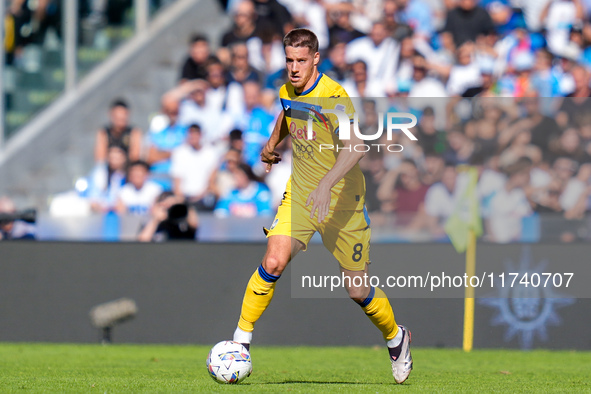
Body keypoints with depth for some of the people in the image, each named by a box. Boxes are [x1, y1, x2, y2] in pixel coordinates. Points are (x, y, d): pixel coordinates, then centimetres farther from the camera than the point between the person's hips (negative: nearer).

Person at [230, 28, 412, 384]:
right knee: (273, 263, -20)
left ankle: (396, 338, 32)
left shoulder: (334, 97, -22)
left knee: (357, 290, 4)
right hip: (299, 194, 4)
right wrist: (272, 145, 25)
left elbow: (354, 147, -37)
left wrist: (326, 184, -48)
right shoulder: (288, 91, 0)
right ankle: (241, 340, -9)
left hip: (342, 201, -4)